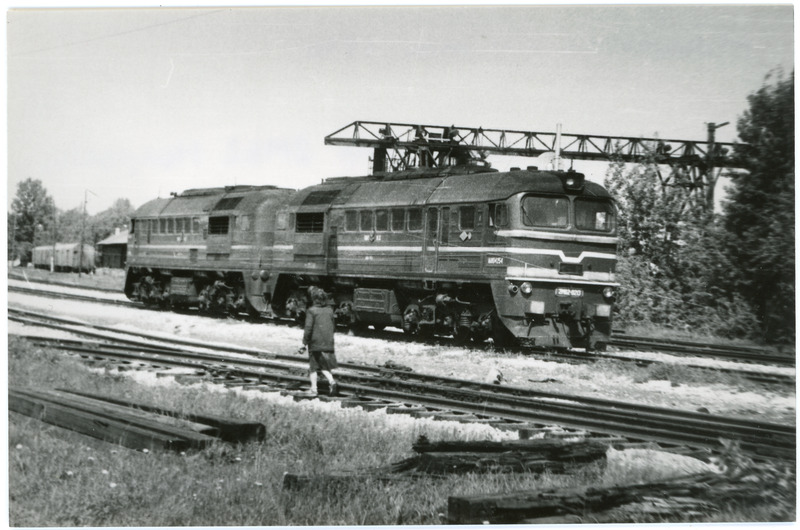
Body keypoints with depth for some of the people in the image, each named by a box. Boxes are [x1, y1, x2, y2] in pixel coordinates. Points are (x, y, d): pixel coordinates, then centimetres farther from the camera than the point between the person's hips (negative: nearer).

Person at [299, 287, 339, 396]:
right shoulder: (329, 310, 6)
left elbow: (308, 328, -13)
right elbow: (333, 325, 12)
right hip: (328, 342, 4)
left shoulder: (311, 311, -9)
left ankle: (314, 389, 5)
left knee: (313, 367, 8)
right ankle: (332, 382, -12)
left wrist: (304, 343, -9)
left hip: (315, 343, -4)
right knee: (325, 367, 11)